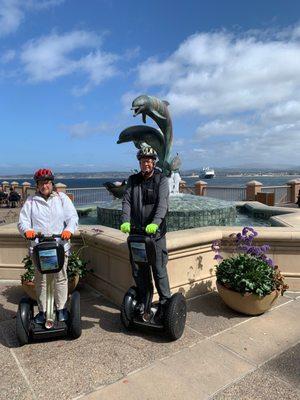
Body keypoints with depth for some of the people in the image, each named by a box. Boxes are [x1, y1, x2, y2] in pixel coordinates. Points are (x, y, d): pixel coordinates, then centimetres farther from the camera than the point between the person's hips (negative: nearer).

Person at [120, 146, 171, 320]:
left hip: (156, 232, -4)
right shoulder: (133, 180, 11)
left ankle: (165, 302, 17)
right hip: (136, 231, 4)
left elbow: (162, 203, -15)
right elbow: (127, 201, 1)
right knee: (137, 269, 12)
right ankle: (143, 300, 30)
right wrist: (126, 221, -17)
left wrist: (155, 223, -31)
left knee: (159, 269, 1)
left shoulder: (161, 179, -1)